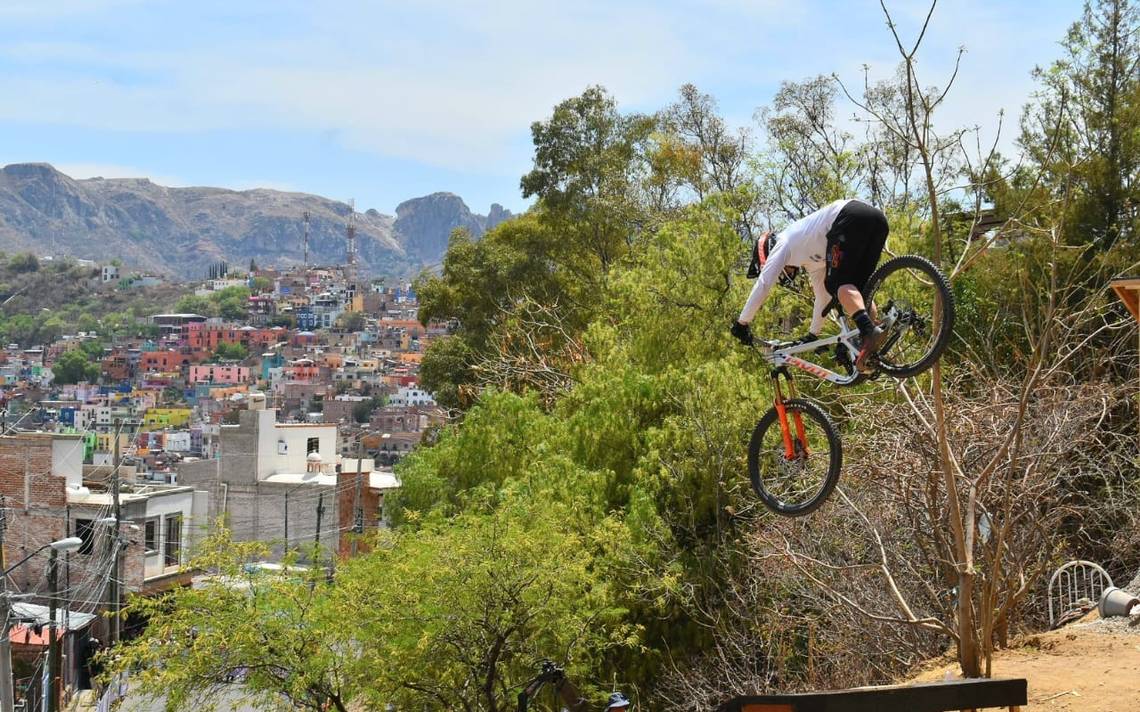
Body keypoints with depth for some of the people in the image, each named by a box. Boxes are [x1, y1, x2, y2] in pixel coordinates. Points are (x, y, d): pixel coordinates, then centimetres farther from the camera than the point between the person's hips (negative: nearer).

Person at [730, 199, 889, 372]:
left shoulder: (783, 243, 12)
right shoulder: (810, 260, 34)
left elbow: (763, 284, 4)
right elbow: (823, 296, 40)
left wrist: (741, 322, 8)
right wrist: (812, 335, 46)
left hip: (852, 217, -8)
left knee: (838, 284, -9)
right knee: (854, 290, 11)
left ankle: (869, 331, -33)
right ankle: (874, 353, -2)